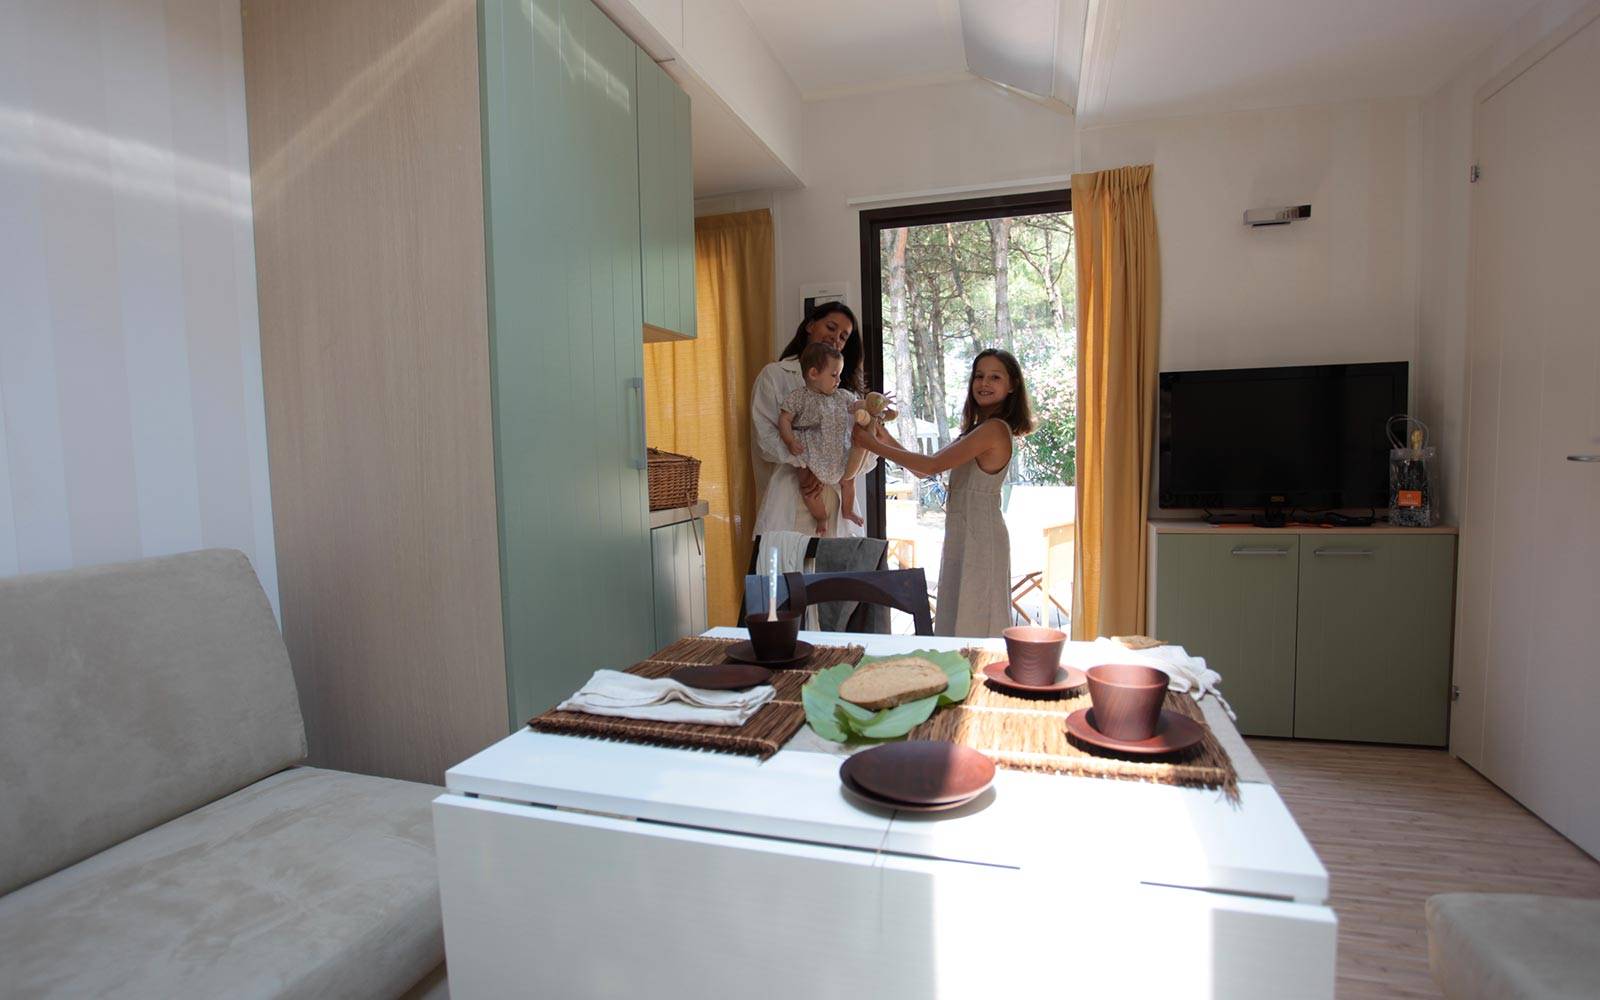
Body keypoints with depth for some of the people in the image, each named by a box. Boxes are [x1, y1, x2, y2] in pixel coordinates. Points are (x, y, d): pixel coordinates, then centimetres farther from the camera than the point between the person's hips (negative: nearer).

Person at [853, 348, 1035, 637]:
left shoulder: (994, 428, -16)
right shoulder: (977, 430, 15)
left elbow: (932, 465, -19)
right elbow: (926, 469, 11)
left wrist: (875, 446, -13)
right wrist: (887, 439, 4)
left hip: (978, 536, -10)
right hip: (964, 533, 10)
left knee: (971, 624, 0)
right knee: (958, 618, 16)